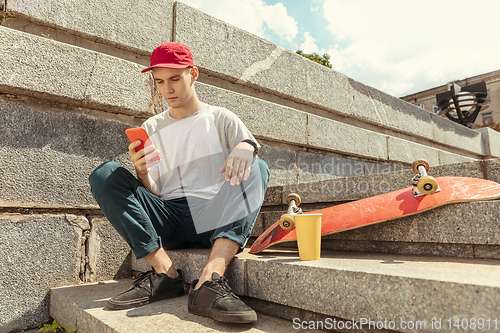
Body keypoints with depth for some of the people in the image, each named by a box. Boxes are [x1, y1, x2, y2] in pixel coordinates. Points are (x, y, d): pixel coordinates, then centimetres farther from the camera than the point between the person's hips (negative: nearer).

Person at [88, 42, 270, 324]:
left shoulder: (222, 119, 11)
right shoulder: (151, 129, 16)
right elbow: (153, 194, 11)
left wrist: (245, 148, -25)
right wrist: (142, 172, -12)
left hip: (213, 221, -1)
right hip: (168, 223, 2)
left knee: (257, 167, -24)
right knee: (105, 174, -12)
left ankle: (210, 279, -41)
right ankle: (165, 272, -24)